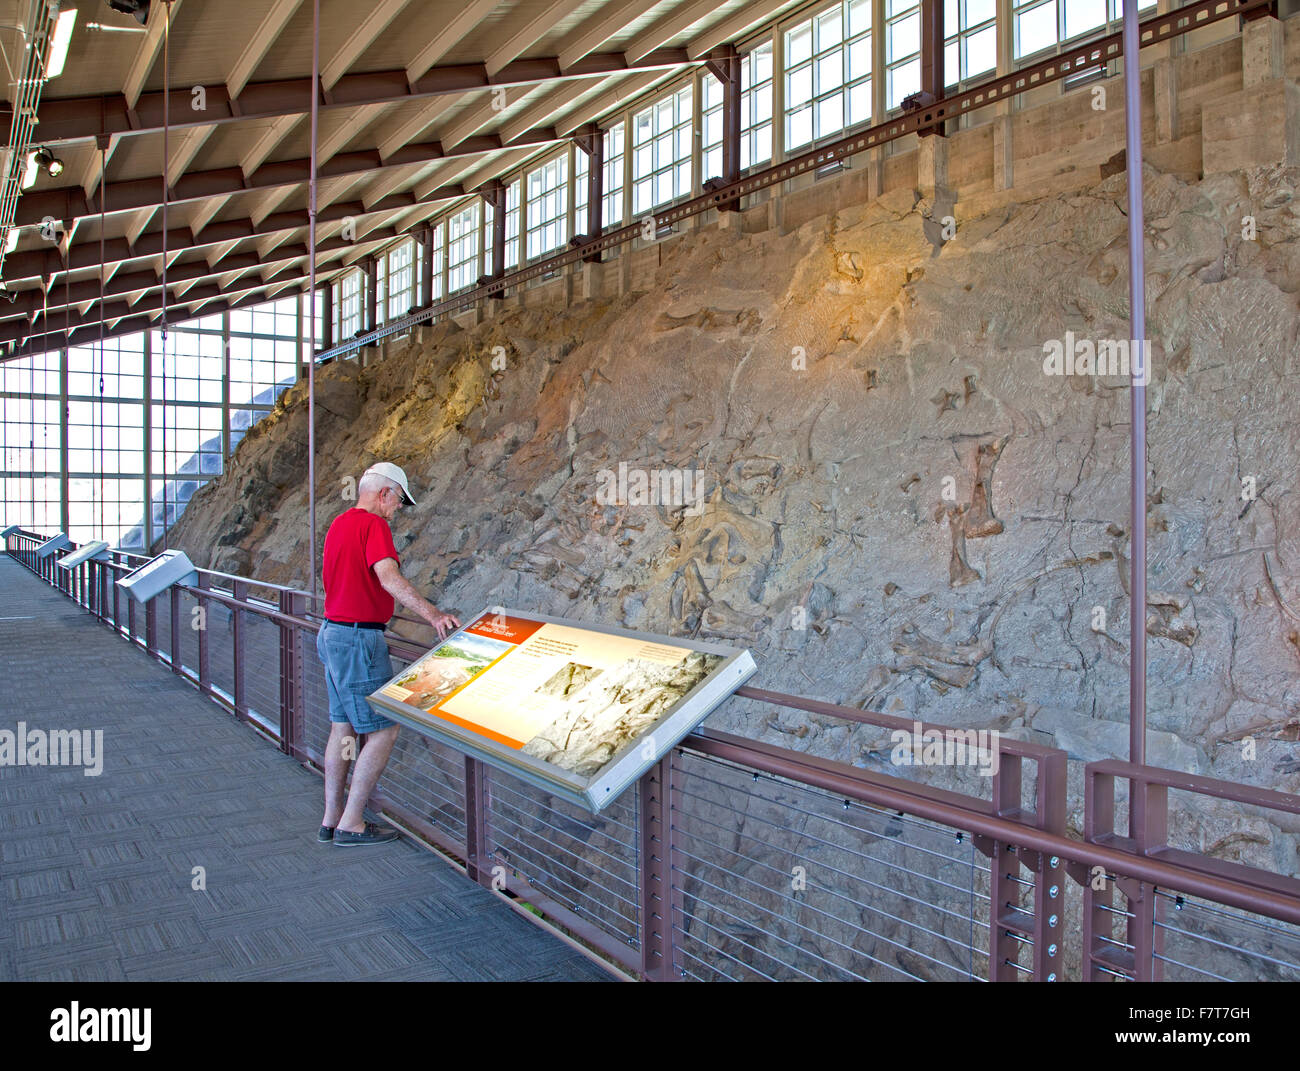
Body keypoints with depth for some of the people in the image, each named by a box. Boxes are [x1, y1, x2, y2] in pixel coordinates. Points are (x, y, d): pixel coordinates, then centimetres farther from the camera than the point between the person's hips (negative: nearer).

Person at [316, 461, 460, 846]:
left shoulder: (339, 523, 16)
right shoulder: (374, 525, -14)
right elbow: (390, 578, -29)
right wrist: (433, 614, -38)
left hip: (333, 631, 10)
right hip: (359, 639, -10)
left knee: (343, 728, 15)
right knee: (384, 730, -4)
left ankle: (332, 819, 22)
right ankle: (351, 824, 2)